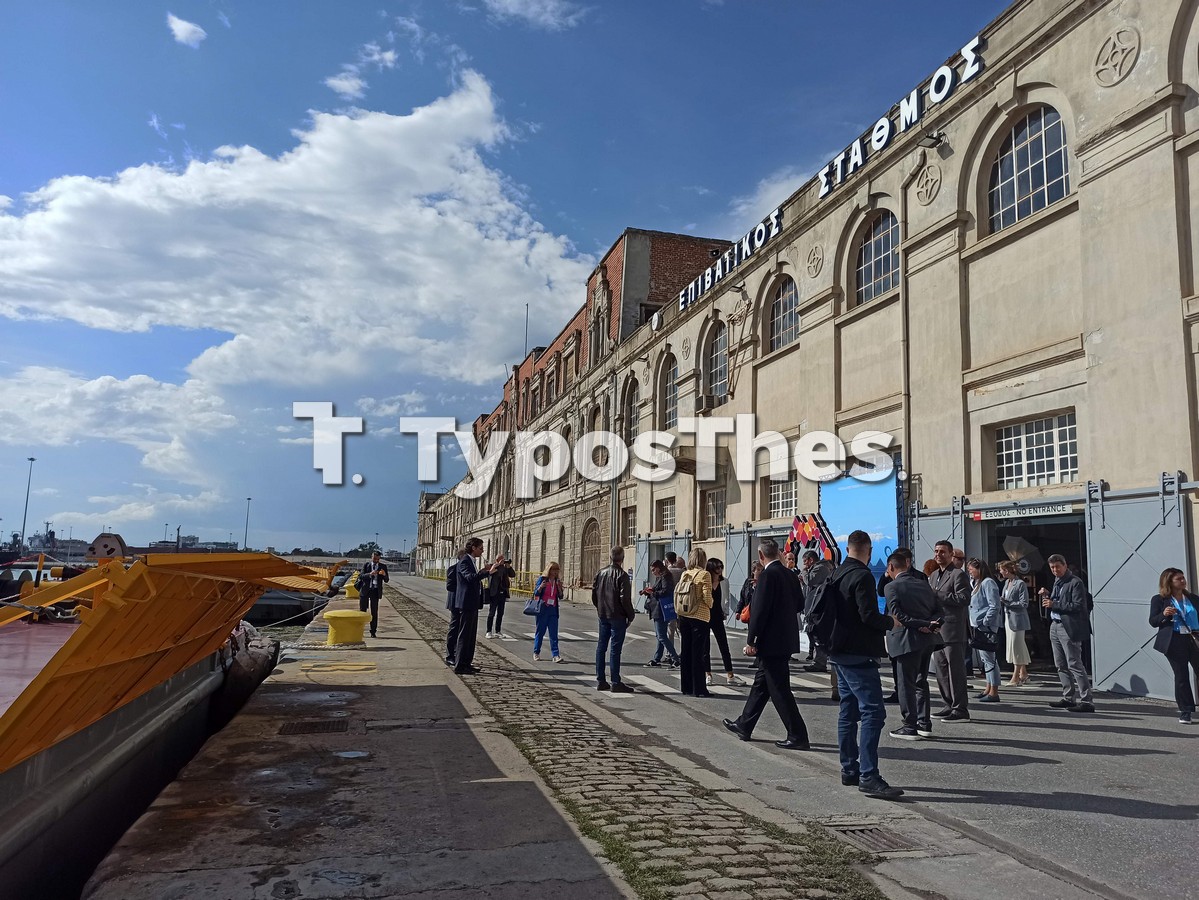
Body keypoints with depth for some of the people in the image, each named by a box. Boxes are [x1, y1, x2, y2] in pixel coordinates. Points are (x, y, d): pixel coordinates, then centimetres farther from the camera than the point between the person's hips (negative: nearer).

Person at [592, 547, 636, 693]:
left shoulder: (601, 573, 6)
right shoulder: (622, 575, -13)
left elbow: (594, 594, 10)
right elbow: (625, 598, -17)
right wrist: (630, 615, -7)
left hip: (603, 615, 6)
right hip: (617, 616, -6)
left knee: (601, 646, 11)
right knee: (615, 648, -3)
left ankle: (600, 680, 16)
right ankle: (615, 683, 0)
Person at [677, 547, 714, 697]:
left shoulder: (684, 574, 4)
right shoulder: (704, 575, -11)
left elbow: (677, 594, 5)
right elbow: (707, 597, -14)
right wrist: (711, 604, 6)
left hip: (684, 617, 5)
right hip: (699, 617, -5)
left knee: (685, 651, 12)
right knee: (698, 653, 0)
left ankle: (686, 686, 19)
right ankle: (698, 689, 3)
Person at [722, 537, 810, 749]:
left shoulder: (768, 575, -17)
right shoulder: (790, 575, 8)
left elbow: (760, 610, -20)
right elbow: (798, 604, 15)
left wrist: (751, 641, -15)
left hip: (771, 642, -10)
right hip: (786, 639, 10)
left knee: (779, 690, -2)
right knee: (761, 682, 18)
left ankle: (798, 736, 2)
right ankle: (744, 725, 30)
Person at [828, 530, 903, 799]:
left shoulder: (838, 574, 12)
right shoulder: (862, 576, -15)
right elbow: (868, 615, -21)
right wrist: (890, 622, -3)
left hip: (840, 652, 10)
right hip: (858, 653, -10)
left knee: (848, 711, 14)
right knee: (873, 712, -9)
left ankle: (849, 769, 21)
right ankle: (868, 776, -12)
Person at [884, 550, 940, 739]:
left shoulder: (892, 587, -9)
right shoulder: (923, 584, 12)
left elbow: (898, 615, -18)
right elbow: (938, 610, 10)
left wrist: (921, 625, -16)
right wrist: (931, 624, -5)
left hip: (907, 640, -7)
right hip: (927, 640, 7)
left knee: (905, 684, 1)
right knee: (921, 682, 17)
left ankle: (910, 727, 3)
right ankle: (924, 724, 22)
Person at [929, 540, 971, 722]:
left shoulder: (958, 574, -7)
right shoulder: (933, 575, 19)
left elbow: (964, 599, -18)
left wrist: (938, 596, -18)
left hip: (953, 630, -9)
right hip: (937, 629, 9)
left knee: (956, 670, -5)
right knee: (941, 670, 13)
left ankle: (960, 709, 1)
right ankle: (950, 705, 22)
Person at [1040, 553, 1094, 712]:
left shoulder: (1075, 582, -11)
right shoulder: (1057, 581, 16)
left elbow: (1078, 606, -19)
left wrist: (1054, 604, -19)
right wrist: (1047, 596, 2)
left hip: (1069, 627, -9)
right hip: (1055, 626, 9)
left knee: (1074, 665, -8)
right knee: (1061, 665, 13)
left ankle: (1086, 701, -5)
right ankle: (1068, 698, 22)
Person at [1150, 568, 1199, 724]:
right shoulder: (1159, 600, 0)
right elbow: (1153, 621, -2)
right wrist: (1163, 614, -21)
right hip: (1175, 642, -3)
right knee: (1181, 677, 3)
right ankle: (1186, 712, 11)